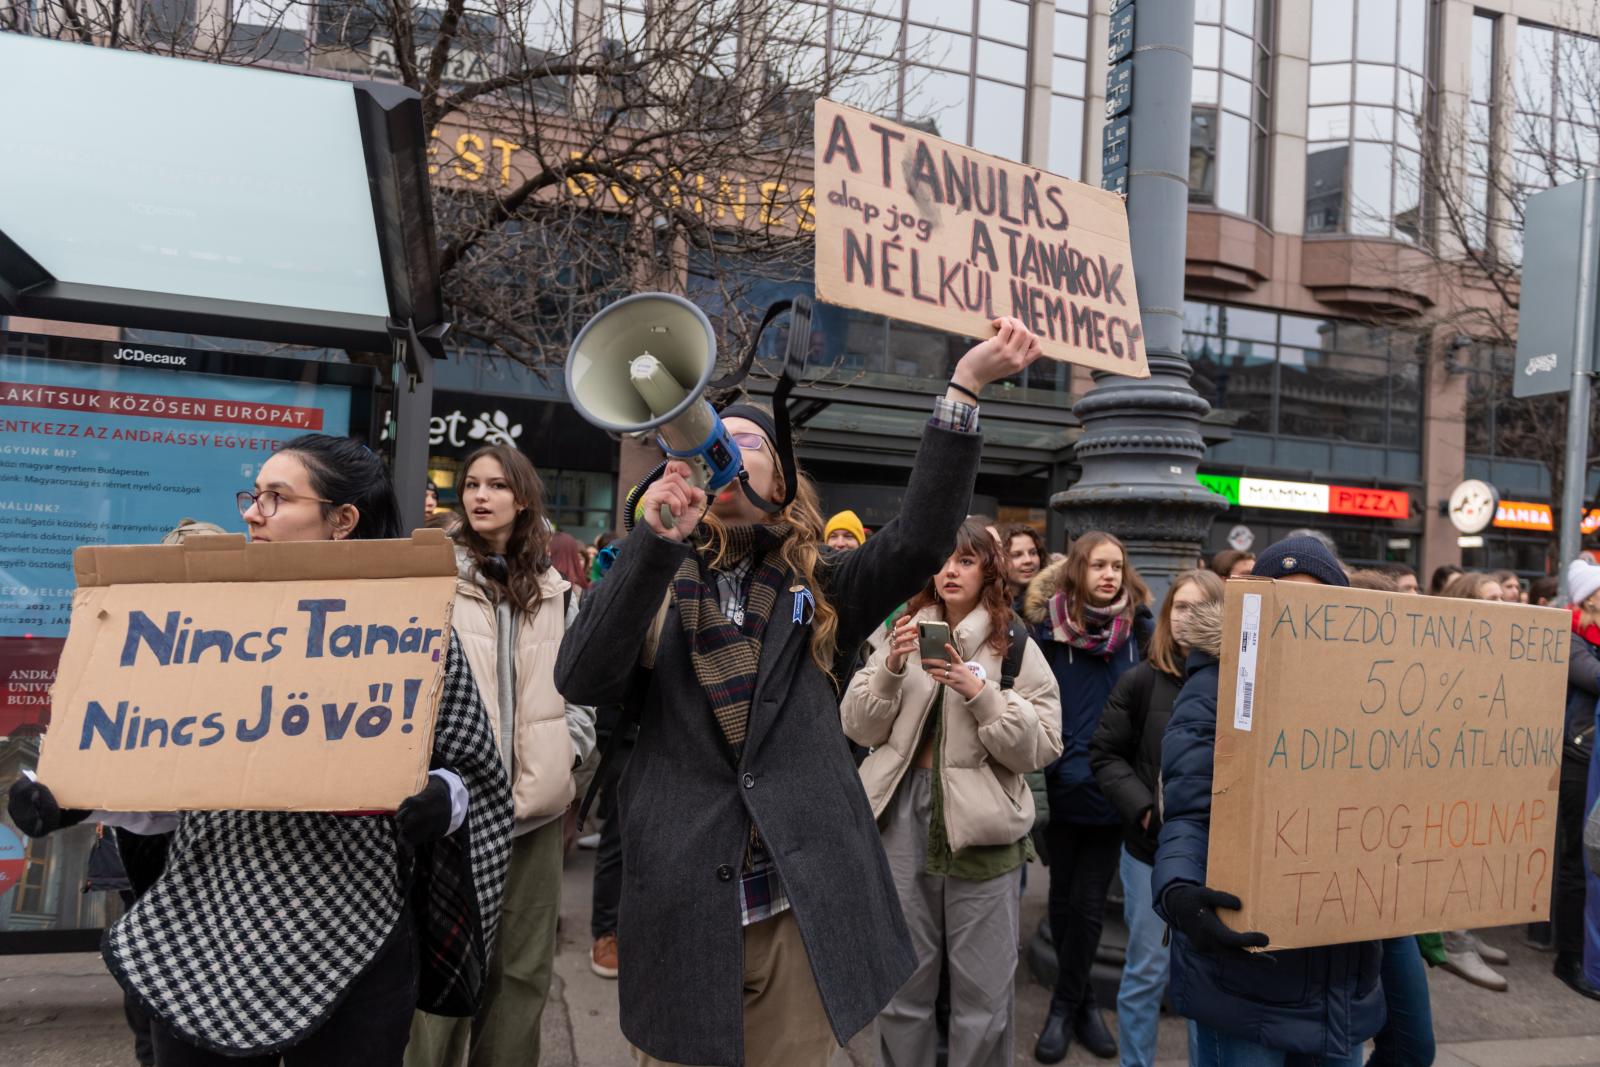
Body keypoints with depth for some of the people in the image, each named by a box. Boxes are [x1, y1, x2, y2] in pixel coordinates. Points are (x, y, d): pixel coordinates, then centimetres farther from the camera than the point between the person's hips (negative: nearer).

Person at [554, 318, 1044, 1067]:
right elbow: (581, 681, -12)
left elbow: (919, 542, -11)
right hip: (682, 907, 0)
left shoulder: (815, 586, 5)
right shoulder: (652, 581, 4)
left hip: (799, 909, 1)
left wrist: (966, 385, -19)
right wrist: (654, 539, -20)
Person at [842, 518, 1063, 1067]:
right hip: (904, 813, 3)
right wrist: (890, 669, -11)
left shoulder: (1016, 646, -1)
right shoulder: (905, 633, 7)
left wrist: (979, 691, -18)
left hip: (979, 819, -2)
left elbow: (1040, 747, -8)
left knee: (982, 988, 6)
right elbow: (861, 729, 4)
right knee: (902, 977, 14)